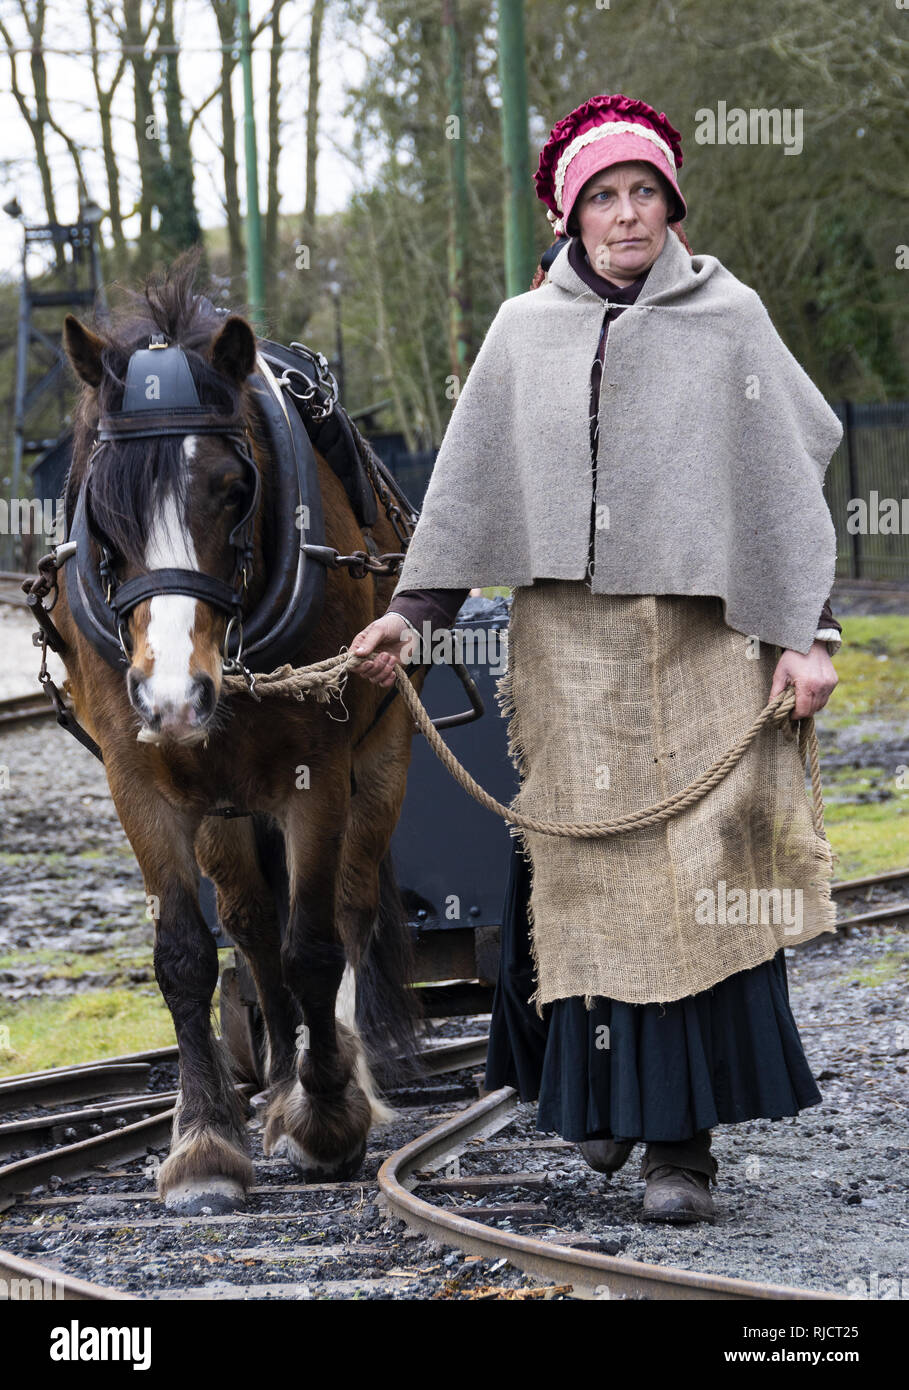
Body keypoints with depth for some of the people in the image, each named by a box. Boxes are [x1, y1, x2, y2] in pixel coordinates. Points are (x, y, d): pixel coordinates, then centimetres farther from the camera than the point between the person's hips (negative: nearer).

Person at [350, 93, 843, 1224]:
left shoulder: (727, 319, 3)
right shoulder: (525, 332, 9)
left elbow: (784, 480, 2)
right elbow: (469, 488, 12)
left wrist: (804, 633, -5)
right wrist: (410, 613, 4)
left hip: (696, 639, -2)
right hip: (566, 643, 2)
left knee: (695, 877, -8)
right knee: (584, 872, 2)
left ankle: (682, 1139, -5)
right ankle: (605, 1091, 19)